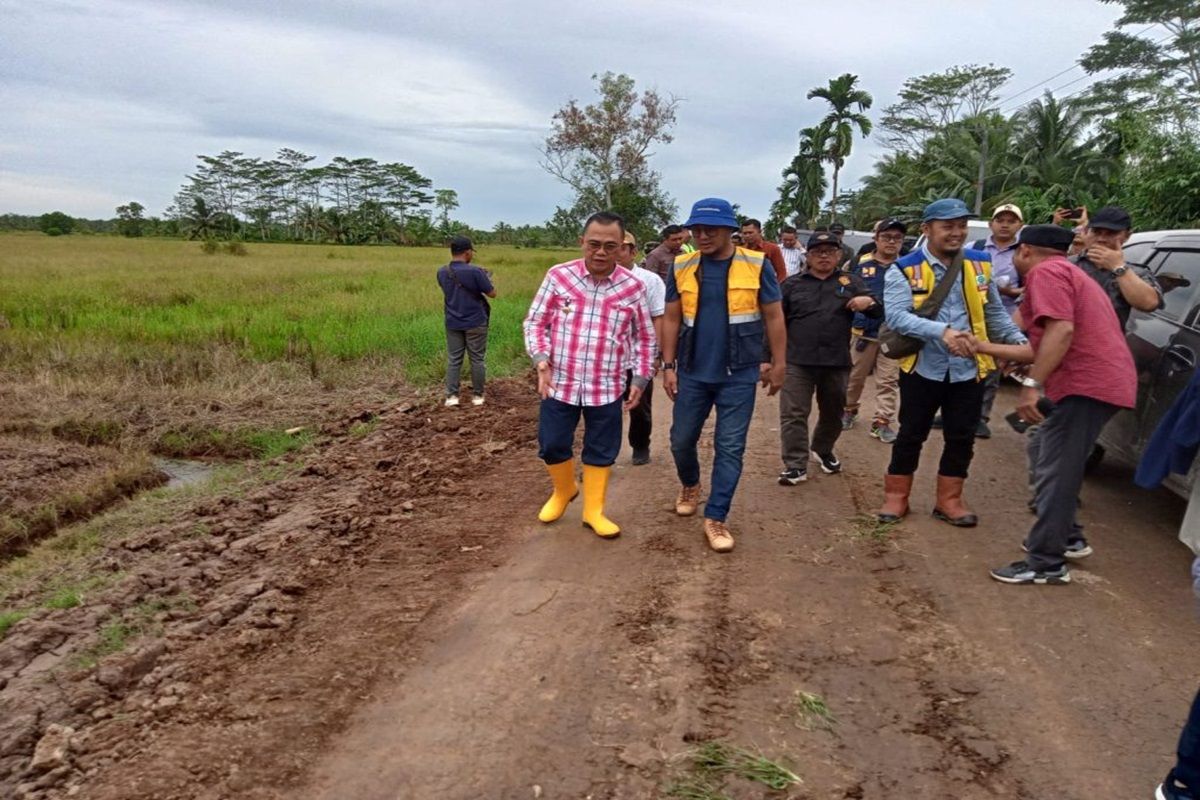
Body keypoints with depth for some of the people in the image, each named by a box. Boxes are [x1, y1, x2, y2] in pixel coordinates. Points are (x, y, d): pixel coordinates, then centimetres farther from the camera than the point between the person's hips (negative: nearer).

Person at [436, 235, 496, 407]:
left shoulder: (442, 272, -1)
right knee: (477, 359, 7)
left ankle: (451, 396, 8)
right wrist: (487, 279, 10)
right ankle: (477, 395, 14)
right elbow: (492, 293, -10)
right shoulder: (475, 271, -18)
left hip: (452, 323, 4)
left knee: (453, 359, 9)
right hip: (475, 323, -4)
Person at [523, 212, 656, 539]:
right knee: (552, 446, 11)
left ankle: (593, 510, 29)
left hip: (607, 388, 0)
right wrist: (541, 359, -13)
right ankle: (563, 490, 41)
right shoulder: (558, 276, -5)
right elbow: (535, 322, 1)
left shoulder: (633, 287, -2)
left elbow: (644, 337, 8)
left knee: (601, 451, 10)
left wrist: (640, 378, 3)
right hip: (559, 384, 0)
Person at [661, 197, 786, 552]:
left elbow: (774, 316, 0)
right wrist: (668, 366, 3)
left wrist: (778, 364, 0)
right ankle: (689, 484, 43)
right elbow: (671, 319, 5)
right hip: (693, 372, 2)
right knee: (682, 439, 13)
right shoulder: (681, 267, 0)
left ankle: (715, 518, 13)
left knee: (730, 447, 2)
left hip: (739, 375, -2)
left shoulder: (756, 265, -6)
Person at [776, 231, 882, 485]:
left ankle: (823, 451, 40)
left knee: (832, 413, 17)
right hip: (797, 362, -1)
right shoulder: (792, 284, 5)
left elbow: (880, 312, 4)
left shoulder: (851, 283, 6)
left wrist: (870, 302, -19)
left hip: (837, 362, 2)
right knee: (793, 415, -5)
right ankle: (796, 465, 2)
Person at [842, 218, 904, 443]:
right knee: (855, 376, 11)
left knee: (888, 380, 3)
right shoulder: (860, 264, 1)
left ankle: (882, 422, 10)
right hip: (862, 330, 0)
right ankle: (849, 410, 32)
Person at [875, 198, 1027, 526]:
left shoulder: (979, 264, 6)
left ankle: (949, 500, 25)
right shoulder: (904, 270, -10)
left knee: (961, 438, 10)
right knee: (911, 435, 7)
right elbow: (896, 316, -23)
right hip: (923, 368, -4)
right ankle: (895, 496, 22)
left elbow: (994, 312, 14)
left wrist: (1019, 340, 1)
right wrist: (942, 331, -34)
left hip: (968, 369, 4)